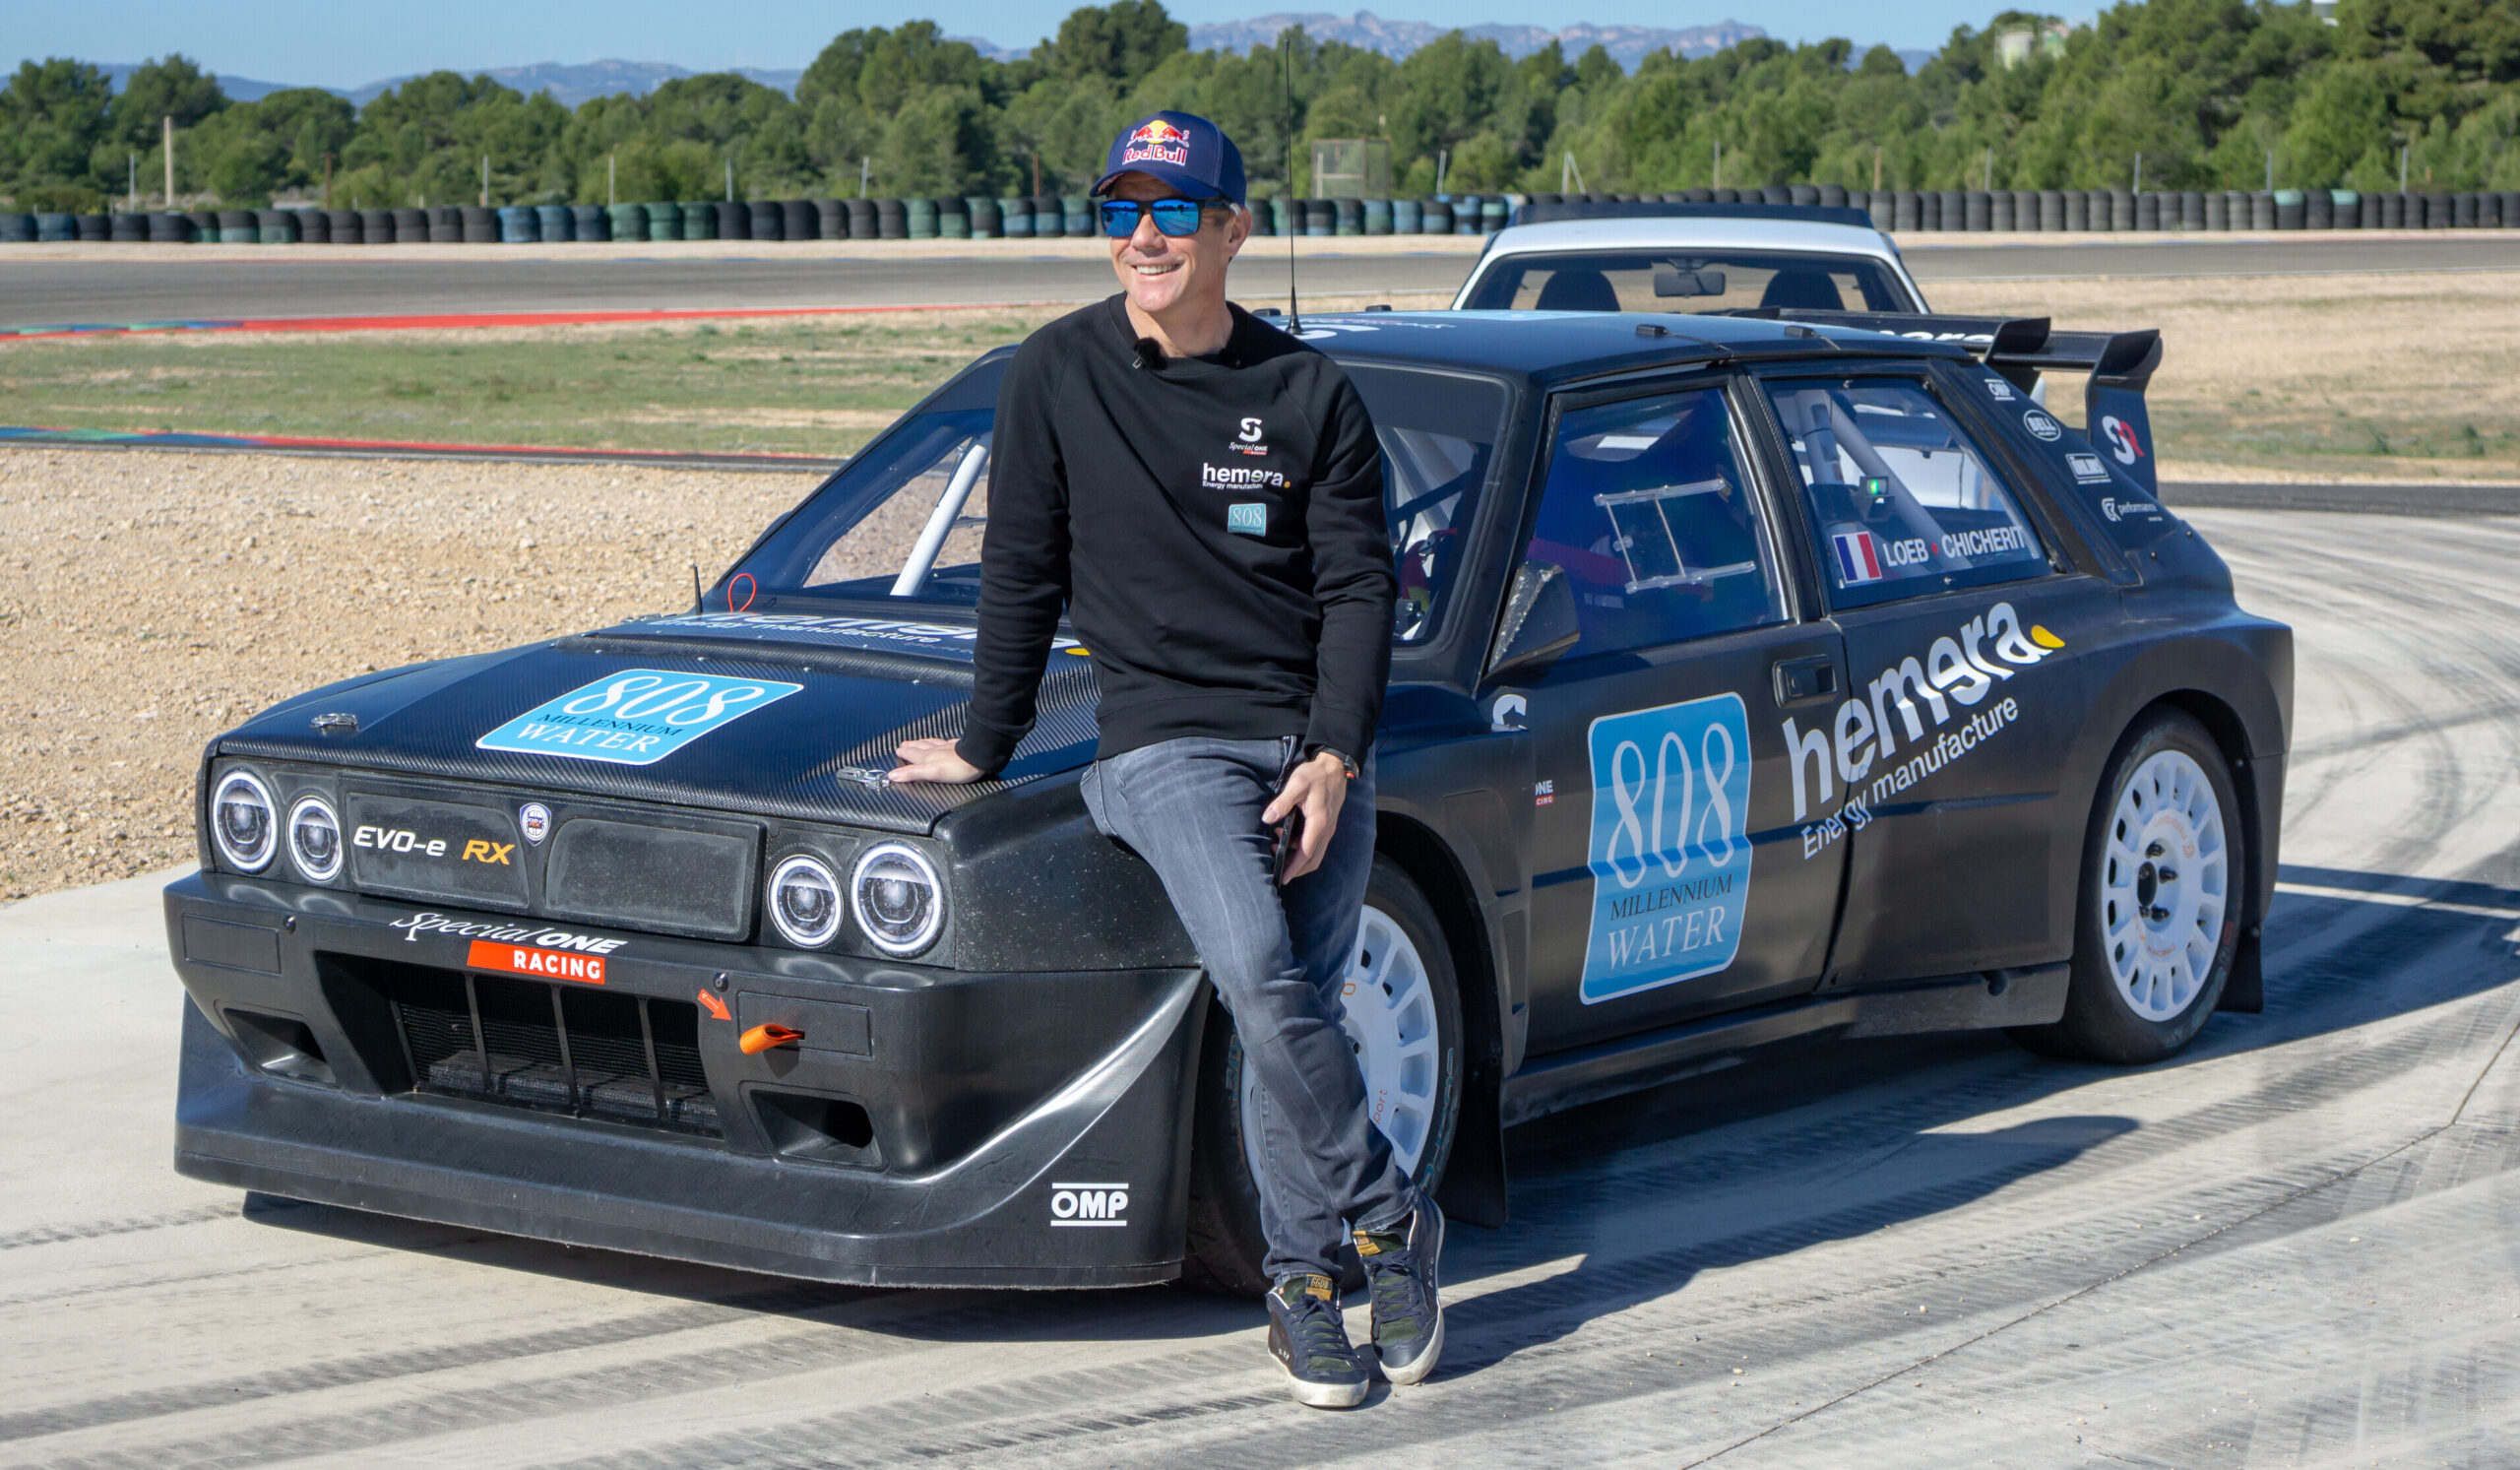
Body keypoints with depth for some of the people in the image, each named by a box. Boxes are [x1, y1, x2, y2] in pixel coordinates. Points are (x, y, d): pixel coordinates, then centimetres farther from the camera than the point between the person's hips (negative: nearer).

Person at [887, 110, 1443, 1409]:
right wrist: (980, 749, 10)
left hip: (1317, 743, 2)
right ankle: (1389, 1220, -10)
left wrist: (1336, 757, -10)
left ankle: (1302, 1284, 9)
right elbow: (1020, 580, 8)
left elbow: (1358, 586, 3)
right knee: (1259, 980, -24)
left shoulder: (1308, 393, 5)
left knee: (1297, 1005, -6)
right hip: (1164, 740, -2)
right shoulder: (1058, 377, 2)